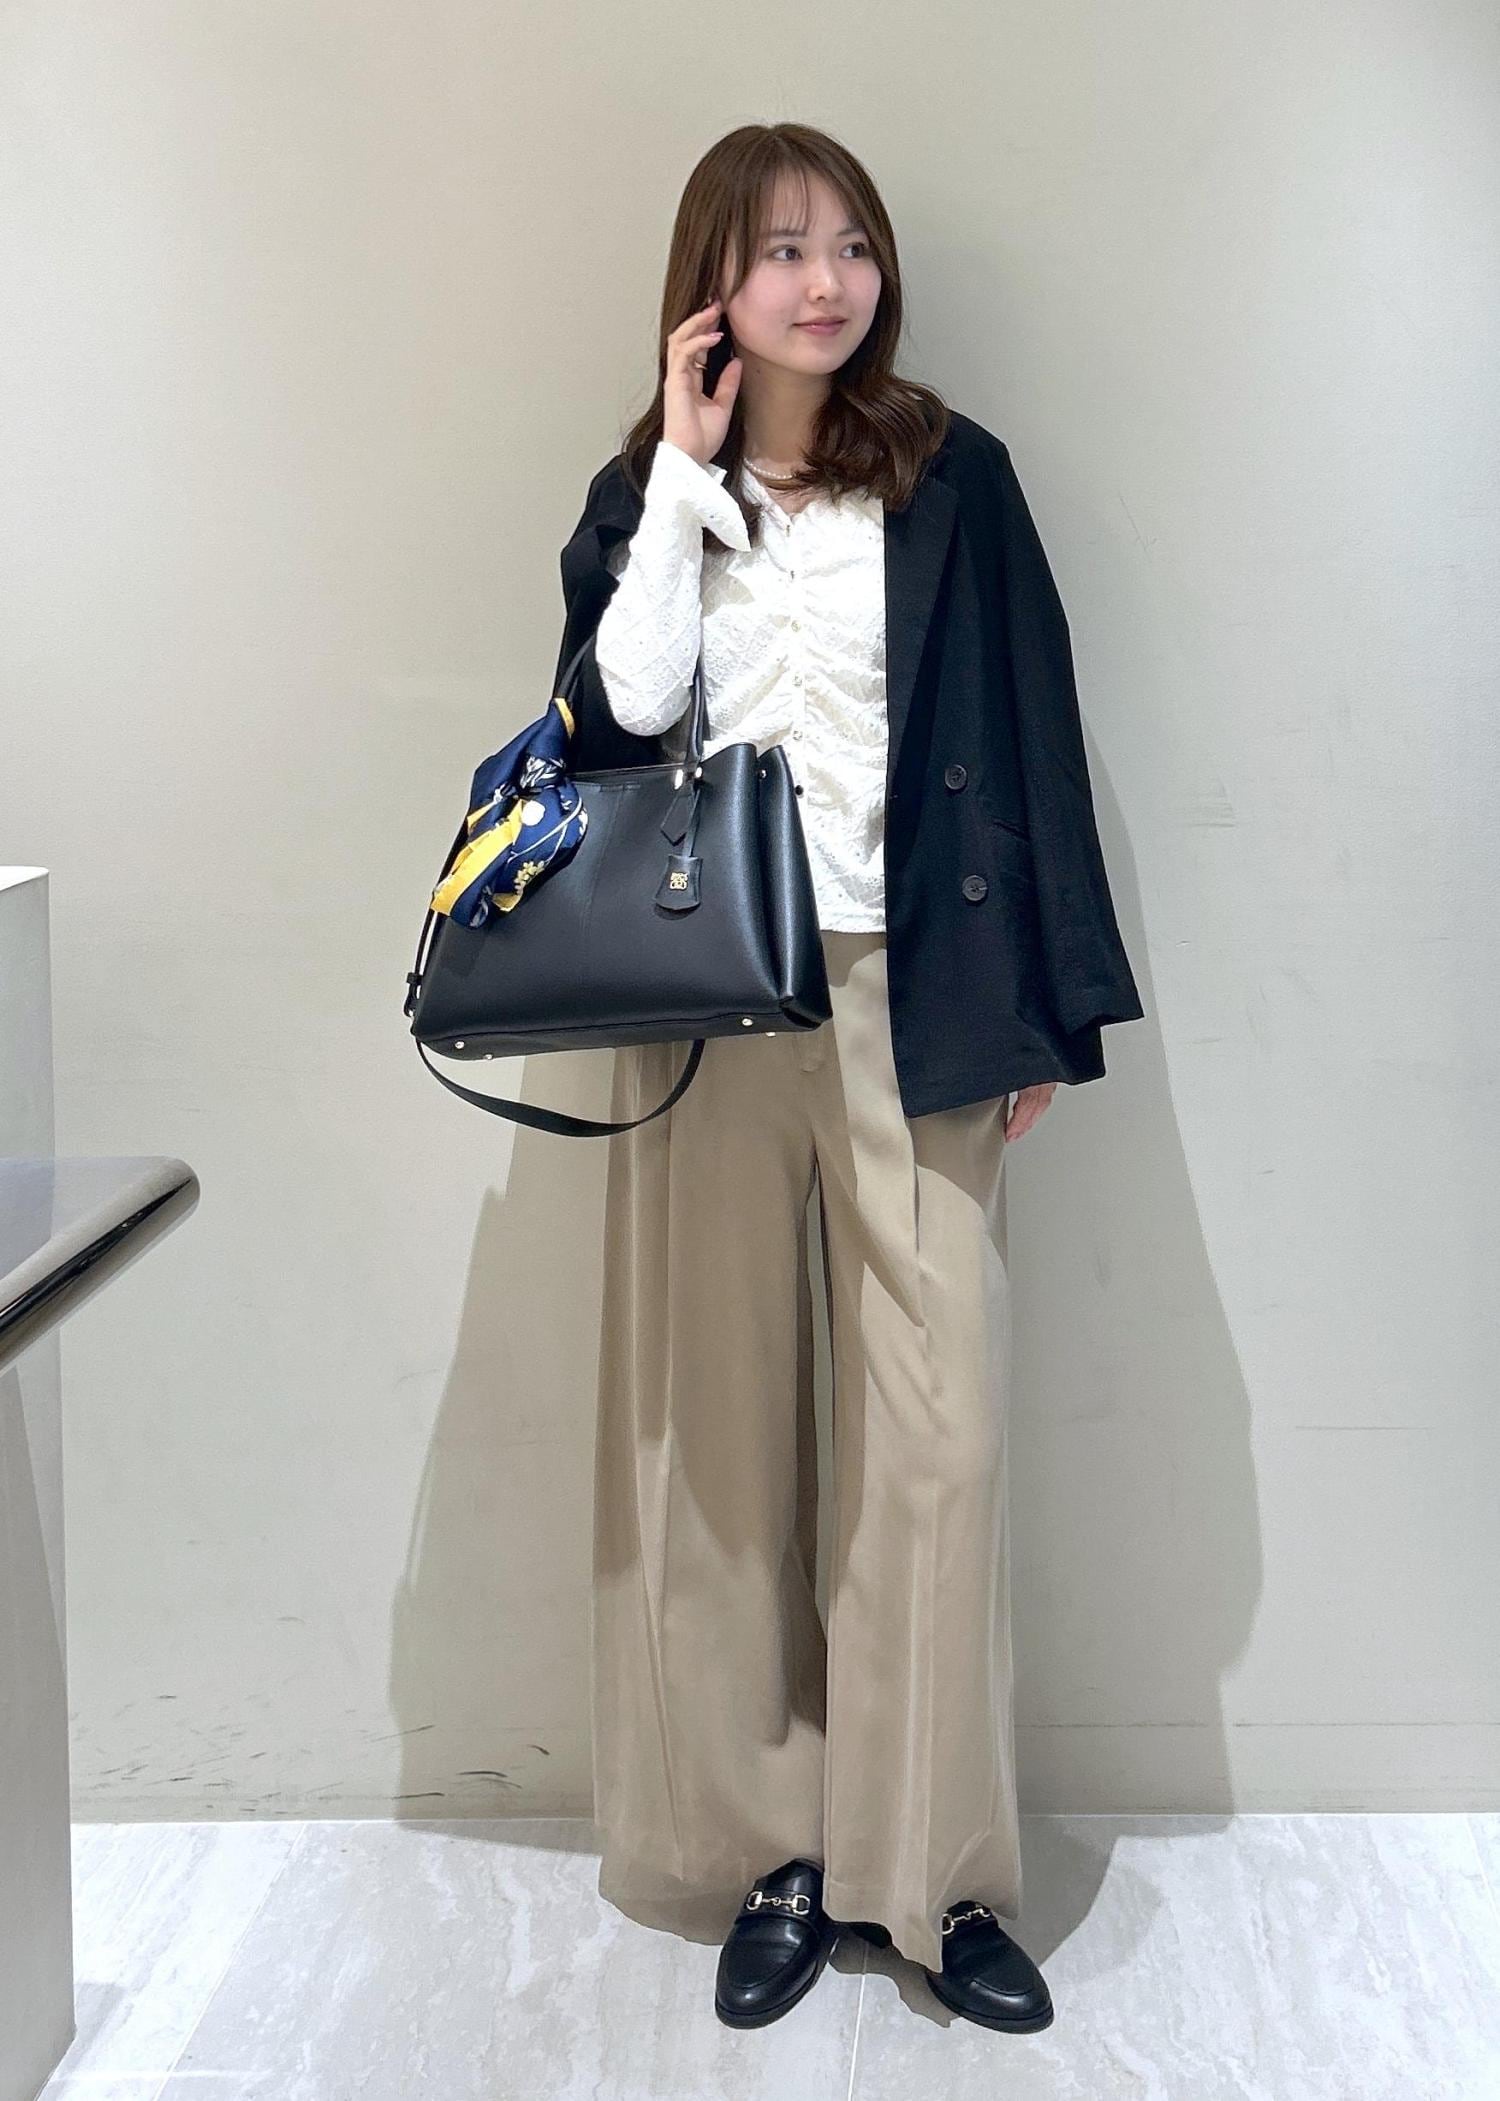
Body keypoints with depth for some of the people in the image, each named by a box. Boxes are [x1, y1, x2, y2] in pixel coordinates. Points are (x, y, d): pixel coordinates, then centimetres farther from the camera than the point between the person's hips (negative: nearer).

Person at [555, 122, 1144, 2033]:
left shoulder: (951, 477, 6)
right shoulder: (644, 491, 10)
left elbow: (1029, 741, 4)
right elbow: (621, 713, -9)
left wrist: (1043, 1006, 0)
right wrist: (683, 474, -7)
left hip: (907, 1000, -1)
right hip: (706, 1002, 1)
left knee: (942, 1428, -3)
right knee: (722, 1432, 5)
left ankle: (932, 1870, 12)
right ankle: (769, 1846, 19)